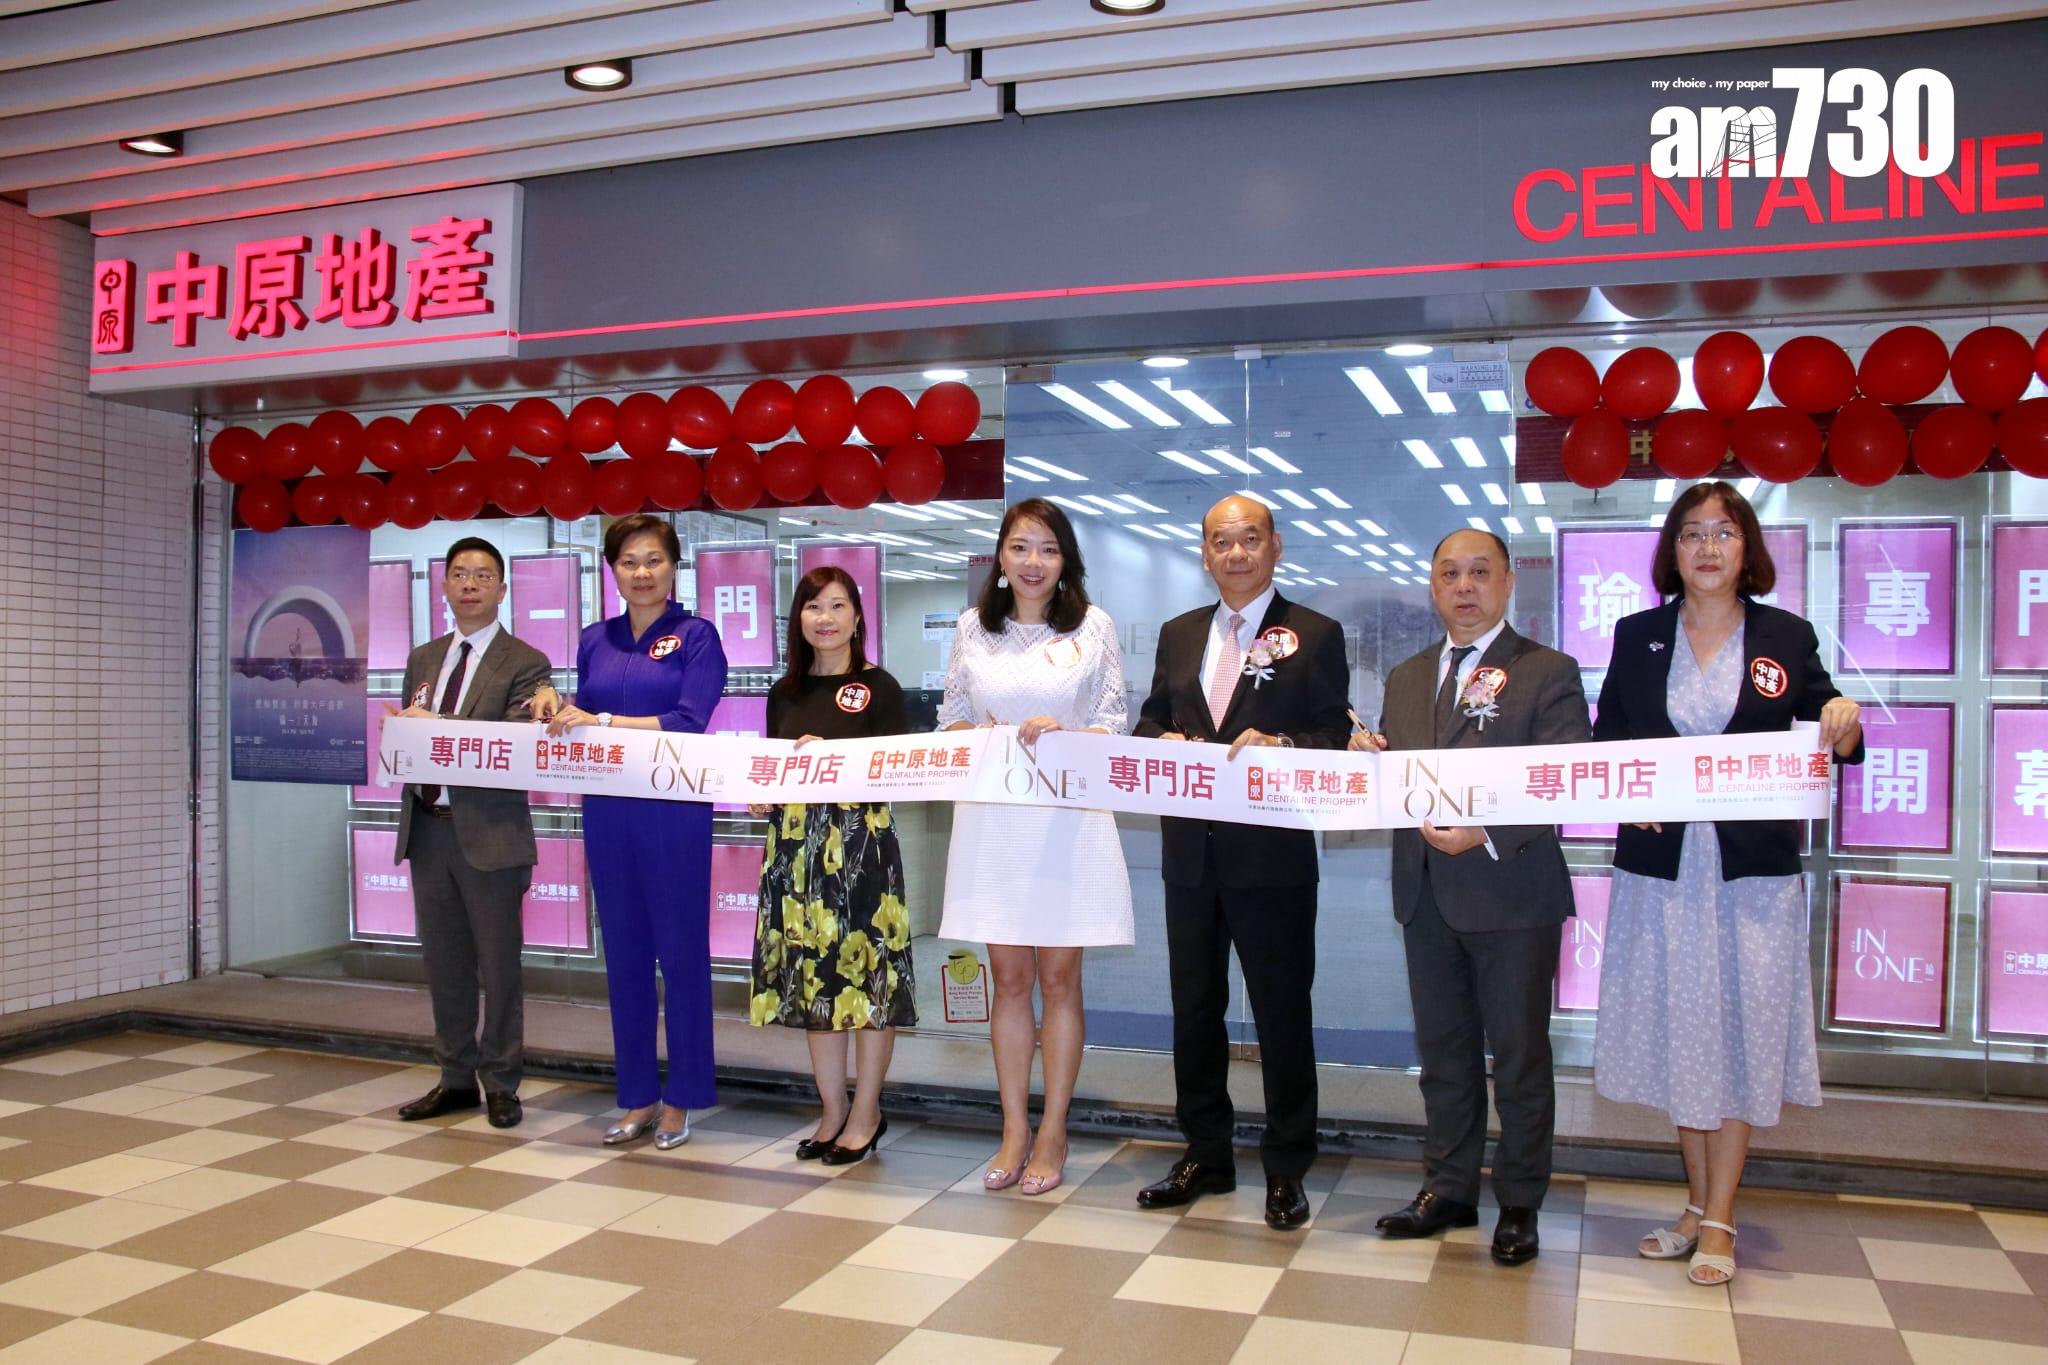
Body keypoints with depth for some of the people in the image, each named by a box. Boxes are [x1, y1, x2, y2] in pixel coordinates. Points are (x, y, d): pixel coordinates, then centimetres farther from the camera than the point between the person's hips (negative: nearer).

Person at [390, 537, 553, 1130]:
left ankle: (500, 1084, 16)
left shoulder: (524, 664, -6)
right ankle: (456, 1078, 27)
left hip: (488, 832, -6)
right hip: (428, 829, 6)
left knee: (498, 964, 4)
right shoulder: (422, 660, 15)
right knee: (443, 963, 14)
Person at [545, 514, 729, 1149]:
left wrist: (601, 722, -18)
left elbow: (689, 723, -13)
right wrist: (556, 711, -4)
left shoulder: (695, 635, -3)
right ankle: (637, 1096, 22)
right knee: (624, 955, 10)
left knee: (681, 952, 2)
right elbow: (583, 721, 17)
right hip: (608, 812, 5)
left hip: (674, 814, -5)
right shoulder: (594, 640, 12)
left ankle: (681, 1098, 14)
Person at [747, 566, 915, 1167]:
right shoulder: (784, 694, 14)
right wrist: (760, 799, -1)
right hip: (796, 846, 5)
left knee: (867, 973, -2)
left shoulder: (878, 688, -1)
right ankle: (833, 1110, 21)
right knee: (811, 975, 9)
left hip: (862, 844, -5)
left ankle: (866, 1114, 10)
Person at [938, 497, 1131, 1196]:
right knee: (1009, 977, 7)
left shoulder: (1093, 626, 3)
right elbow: (952, 714, 12)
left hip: (1067, 818, -2)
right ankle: (1014, 1130, 19)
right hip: (990, 820, 2)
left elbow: (1114, 721, 3)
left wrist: (1062, 733, -16)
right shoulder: (973, 627, 9)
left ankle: (1053, 1132, 16)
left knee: (1058, 976, 4)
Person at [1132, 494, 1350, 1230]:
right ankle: (1206, 1155, 29)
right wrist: (1166, 740, -7)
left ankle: (1286, 1170, 19)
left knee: (1282, 1012, 4)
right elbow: (1150, 721, 15)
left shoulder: (1315, 636, -2)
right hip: (1191, 852, 5)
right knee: (1194, 1008, 14)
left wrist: (1277, 744, -23)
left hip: (1273, 856, -5)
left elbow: (1335, 739, -5)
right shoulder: (1178, 635, 12)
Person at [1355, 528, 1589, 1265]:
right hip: (1426, 893, 5)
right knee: (1442, 1052, 15)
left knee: (1519, 1057, 7)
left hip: (1511, 893, -5)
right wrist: (1368, 758, -8)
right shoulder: (1406, 679, 14)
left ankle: (1519, 1205, 20)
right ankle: (1448, 1189, 28)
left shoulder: (1549, 673, -4)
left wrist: (1489, 834, -24)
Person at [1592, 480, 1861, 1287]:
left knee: (1741, 1034, 3)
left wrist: (1844, 724, -17)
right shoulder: (1636, 637, 5)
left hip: (1755, 870, -1)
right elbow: (1606, 744, 7)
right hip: (1661, 865, 2)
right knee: (1679, 1034, 10)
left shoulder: (1787, 638, 3)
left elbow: (1826, 745, 5)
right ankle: (1699, 1205, 26)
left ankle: (1719, 1221, 15)